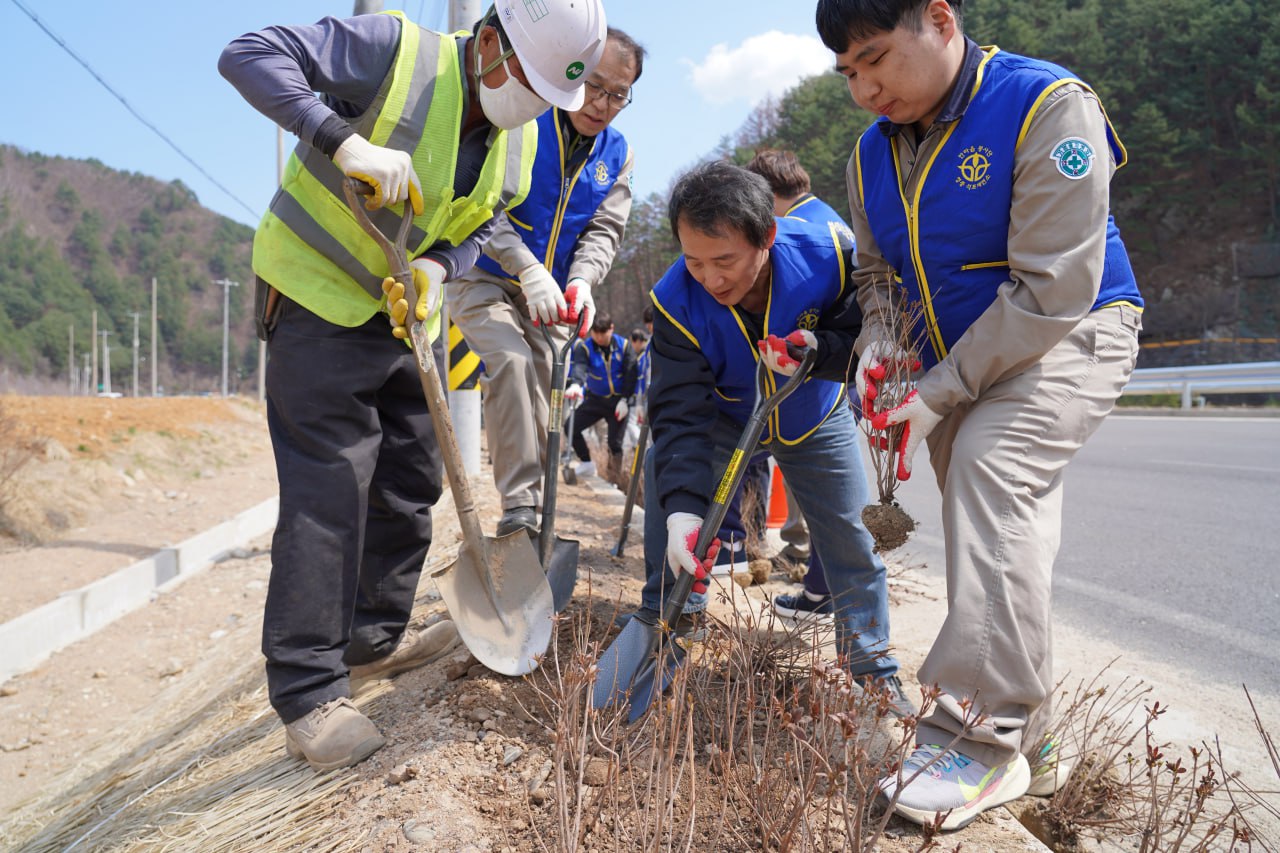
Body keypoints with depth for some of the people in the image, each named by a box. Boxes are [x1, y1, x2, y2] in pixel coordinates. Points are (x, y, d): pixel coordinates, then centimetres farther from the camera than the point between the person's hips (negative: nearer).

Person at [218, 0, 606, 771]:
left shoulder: (520, 141, 2)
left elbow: (477, 229, 7)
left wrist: (438, 267, -16)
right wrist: (345, 142, -36)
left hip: (408, 311, 8)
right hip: (320, 301, -8)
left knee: (412, 480, 12)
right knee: (328, 489, -10)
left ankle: (377, 637, 30)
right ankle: (308, 694, -1)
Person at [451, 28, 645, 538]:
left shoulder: (616, 154, 3)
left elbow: (604, 229, 0)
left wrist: (581, 280, -22)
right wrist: (528, 270, -33)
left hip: (549, 294, 6)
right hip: (484, 278, -5)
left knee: (547, 390, 4)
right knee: (512, 361, -29)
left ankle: (538, 511, 18)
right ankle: (519, 505, -26)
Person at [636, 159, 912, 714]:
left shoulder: (829, 258, -34)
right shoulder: (676, 301, -32)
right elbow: (681, 414, -35)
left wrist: (819, 349, -45)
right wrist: (682, 509, -47)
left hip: (814, 420, 0)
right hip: (724, 416, 0)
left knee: (850, 538, 1)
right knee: (664, 468, -20)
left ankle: (873, 664, 24)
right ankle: (666, 625, 0)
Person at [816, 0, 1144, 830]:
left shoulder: (1047, 107, -22)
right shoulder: (874, 153, 0)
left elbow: (1052, 289, -27)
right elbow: (877, 270, 13)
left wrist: (938, 394, -26)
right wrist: (880, 338, -11)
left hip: (1070, 333, -7)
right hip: (961, 354, 7)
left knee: (991, 466, -29)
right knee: (995, 535, 6)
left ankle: (982, 736, -25)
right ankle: (1029, 738, 21)